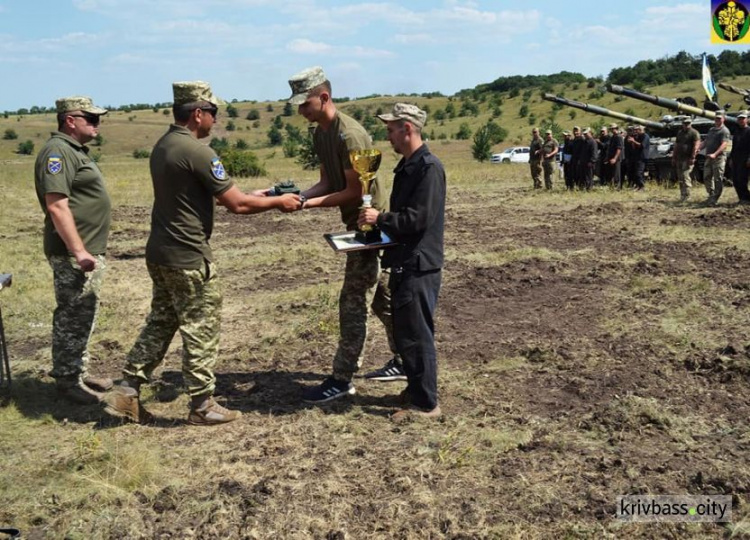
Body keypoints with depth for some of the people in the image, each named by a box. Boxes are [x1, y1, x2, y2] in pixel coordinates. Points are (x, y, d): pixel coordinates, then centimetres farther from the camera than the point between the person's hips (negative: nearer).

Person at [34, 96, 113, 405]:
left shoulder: (75, 150, 16)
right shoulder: (58, 151, -16)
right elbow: (57, 206, -24)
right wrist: (78, 251, -26)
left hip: (90, 251, 10)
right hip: (74, 254, -10)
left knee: (83, 316, 17)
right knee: (72, 318, -2)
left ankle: (79, 372, 28)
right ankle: (67, 381, 8)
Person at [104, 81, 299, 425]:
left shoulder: (162, 146, 10)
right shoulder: (197, 151, -19)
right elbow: (237, 205, -16)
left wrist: (257, 195, 17)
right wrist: (277, 202, -2)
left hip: (160, 254, 9)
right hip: (188, 258, -9)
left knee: (160, 323, 18)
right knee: (202, 330, 3)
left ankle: (126, 393, 21)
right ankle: (202, 406, 13)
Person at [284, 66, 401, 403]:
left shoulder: (349, 135, -22)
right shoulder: (320, 134, 7)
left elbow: (355, 192, -22)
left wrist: (309, 204, -23)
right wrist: (297, 195, -8)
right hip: (360, 224, 10)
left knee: (353, 303, -4)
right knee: (382, 297, 17)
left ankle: (342, 379, 5)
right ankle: (403, 362, 29)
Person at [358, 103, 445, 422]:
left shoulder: (429, 167, -16)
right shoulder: (406, 167, 14)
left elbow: (420, 218, -23)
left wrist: (380, 219, -14)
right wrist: (379, 224, 7)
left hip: (419, 266, -10)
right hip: (404, 262, 10)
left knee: (416, 336, -2)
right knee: (404, 332, 17)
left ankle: (426, 403, 9)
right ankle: (415, 390, 31)